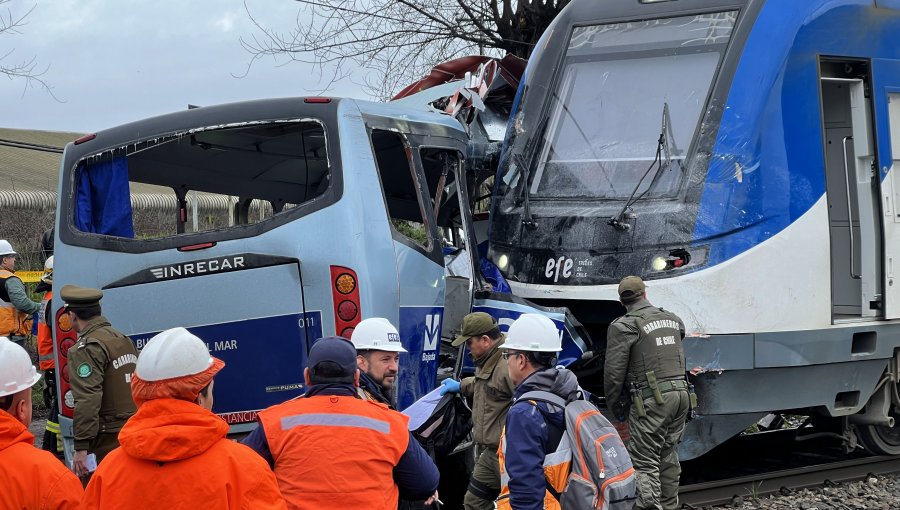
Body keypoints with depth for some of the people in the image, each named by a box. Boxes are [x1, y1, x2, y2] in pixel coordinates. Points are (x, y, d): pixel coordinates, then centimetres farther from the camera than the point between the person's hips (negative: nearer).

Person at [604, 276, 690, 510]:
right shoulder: (672, 319, 14)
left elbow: (614, 371, -9)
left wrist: (614, 403, 5)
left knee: (644, 462, -5)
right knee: (668, 456, 17)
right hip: (680, 393, 7)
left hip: (652, 398, -7)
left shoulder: (623, 326, -7)